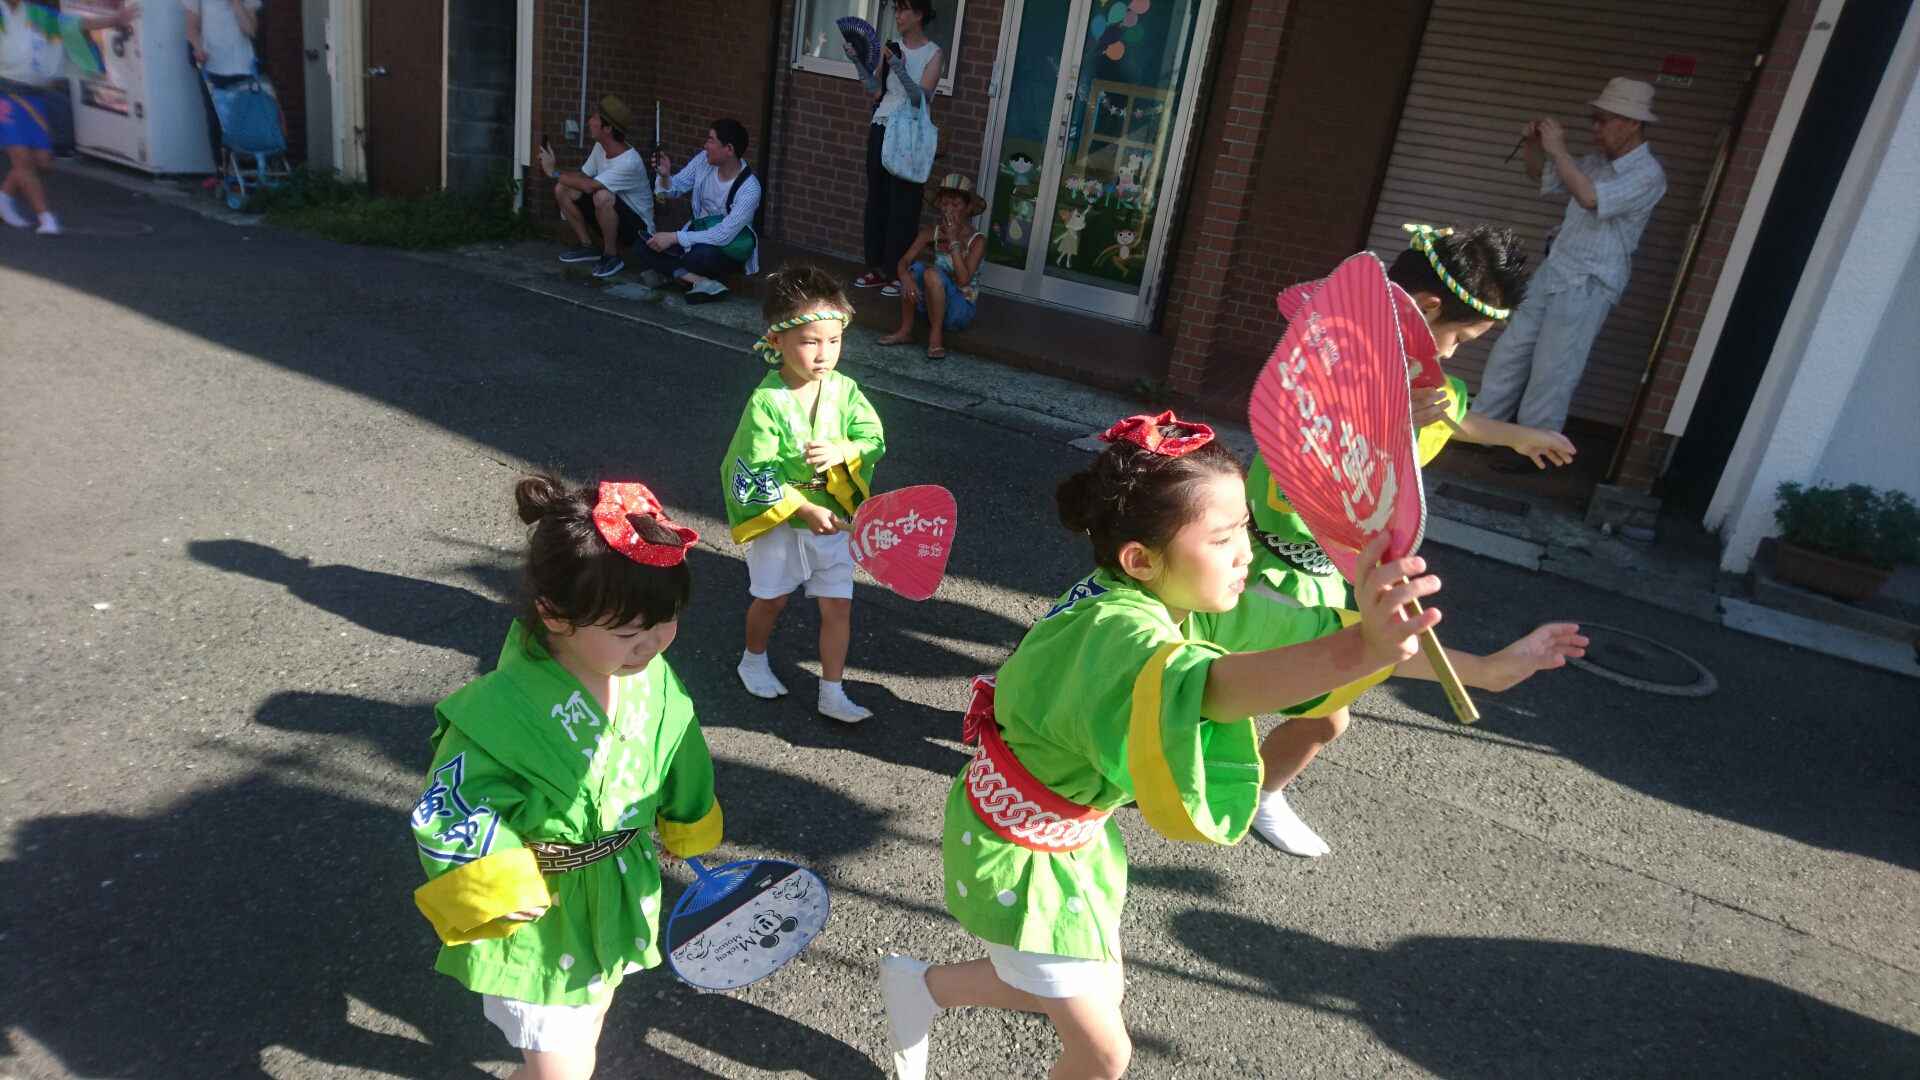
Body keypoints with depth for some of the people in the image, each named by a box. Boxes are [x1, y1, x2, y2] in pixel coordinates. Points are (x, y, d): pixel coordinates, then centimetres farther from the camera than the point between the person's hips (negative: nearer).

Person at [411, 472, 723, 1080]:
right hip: (542, 919, -6)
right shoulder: (503, 711, -34)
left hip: (623, 894, 6)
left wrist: (686, 828, 18)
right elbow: (444, 819, -22)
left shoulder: (653, 677, -15)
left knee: (592, 1012, 31)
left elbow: (680, 760, 4)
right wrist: (495, 893, -23)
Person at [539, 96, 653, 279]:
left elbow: (589, 186, -35)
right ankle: (589, 246, 7)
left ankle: (612, 256, -16)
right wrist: (552, 169, -13)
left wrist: (554, 172, -23)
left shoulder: (629, 162, -30)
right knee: (562, 189, -4)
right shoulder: (600, 147, -4)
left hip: (637, 226, -8)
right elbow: (583, 175, 4)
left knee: (602, 196, -36)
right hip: (610, 219, 8)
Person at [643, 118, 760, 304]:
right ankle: (700, 281, -27)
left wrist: (674, 237, -31)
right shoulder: (704, 160, -9)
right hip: (698, 233, 7)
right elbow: (675, 188, 3)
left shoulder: (749, 189, -26)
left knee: (701, 254, -41)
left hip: (730, 249, -7)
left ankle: (669, 270, -10)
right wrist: (665, 176, -22)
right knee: (642, 244, -13)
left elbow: (723, 235, -30)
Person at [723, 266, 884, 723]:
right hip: (779, 522, -3)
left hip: (833, 518, 3)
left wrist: (841, 452, -28)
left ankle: (832, 694, 19)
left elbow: (874, 438, -8)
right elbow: (752, 474, -22)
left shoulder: (844, 389, -9)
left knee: (838, 605, 5)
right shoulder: (766, 402, -22)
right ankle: (754, 660, 46)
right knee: (771, 598, 17)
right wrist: (804, 508, -25)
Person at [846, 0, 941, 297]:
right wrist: (857, 60, -6)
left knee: (903, 203, -2)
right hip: (881, 129, 5)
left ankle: (900, 273, 4)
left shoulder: (934, 54, -5)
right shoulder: (891, 47, 9)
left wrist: (898, 66, -26)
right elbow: (875, 90, 4)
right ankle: (878, 267, 15)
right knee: (877, 198, 7)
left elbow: (921, 98, -16)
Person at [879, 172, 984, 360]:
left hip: (959, 310, -4)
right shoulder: (932, 234, -2)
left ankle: (935, 337, -21)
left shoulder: (977, 240, -14)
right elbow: (904, 261, -9)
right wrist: (906, 277, -32)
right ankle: (905, 330, -12)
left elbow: (963, 280, -26)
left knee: (932, 273, -29)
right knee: (915, 268, -22)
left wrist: (953, 240, -24)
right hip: (932, 305, 4)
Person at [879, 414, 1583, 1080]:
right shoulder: (1116, 629, -37)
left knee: (1096, 994, 24)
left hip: (1073, 832, 8)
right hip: (1017, 850, -8)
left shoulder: (1192, 603, -11)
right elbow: (1199, 684, -59)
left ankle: (921, 987, 42)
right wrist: (1358, 651, -76)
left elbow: (1318, 631, -5)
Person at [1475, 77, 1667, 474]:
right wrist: (1533, 145, 2)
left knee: (1552, 372, -2)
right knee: (1509, 352, 11)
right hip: (1551, 274, 8)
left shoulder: (1647, 175, -15)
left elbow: (1589, 197, -31)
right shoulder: (1598, 161, 8)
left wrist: (1558, 149, -24)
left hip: (1587, 289, -8)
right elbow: (1542, 177, 23)